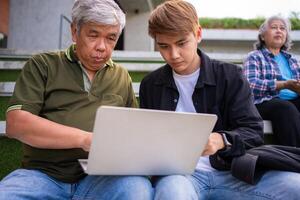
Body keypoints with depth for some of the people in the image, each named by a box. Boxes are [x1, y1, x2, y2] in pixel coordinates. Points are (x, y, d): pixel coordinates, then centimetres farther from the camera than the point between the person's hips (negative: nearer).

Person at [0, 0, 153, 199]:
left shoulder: (122, 77, 16)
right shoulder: (42, 65, 6)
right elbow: (16, 123, -6)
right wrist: (84, 138, -15)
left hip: (99, 177, 3)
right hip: (42, 174, -2)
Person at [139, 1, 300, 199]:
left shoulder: (230, 76, 3)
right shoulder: (150, 85, 10)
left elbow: (253, 132, -2)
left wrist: (222, 140, -24)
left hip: (229, 172, 1)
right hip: (177, 173, 0)